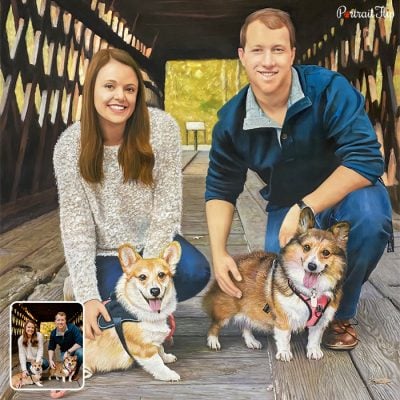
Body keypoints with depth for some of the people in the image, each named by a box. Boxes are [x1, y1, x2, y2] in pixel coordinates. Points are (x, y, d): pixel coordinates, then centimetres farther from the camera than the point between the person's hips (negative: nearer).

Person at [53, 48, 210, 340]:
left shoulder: (162, 127, -14)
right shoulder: (70, 146, -13)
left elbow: (166, 207, -13)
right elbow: (76, 225, -13)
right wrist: (88, 296, -20)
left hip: (154, 241, 1)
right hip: (106, 253, -1)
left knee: (196, 272, -26)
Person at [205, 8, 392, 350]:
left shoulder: (329, 89, -23)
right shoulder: (232, 120, -11)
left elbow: (365, 159, -29)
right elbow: (221, 189, -1)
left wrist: (305, 208, -37)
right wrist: (219, 252, -14)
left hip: (347, 194, -2)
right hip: (287, 207, 2)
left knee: (369, 213, -37)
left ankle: (340, 312, -8)